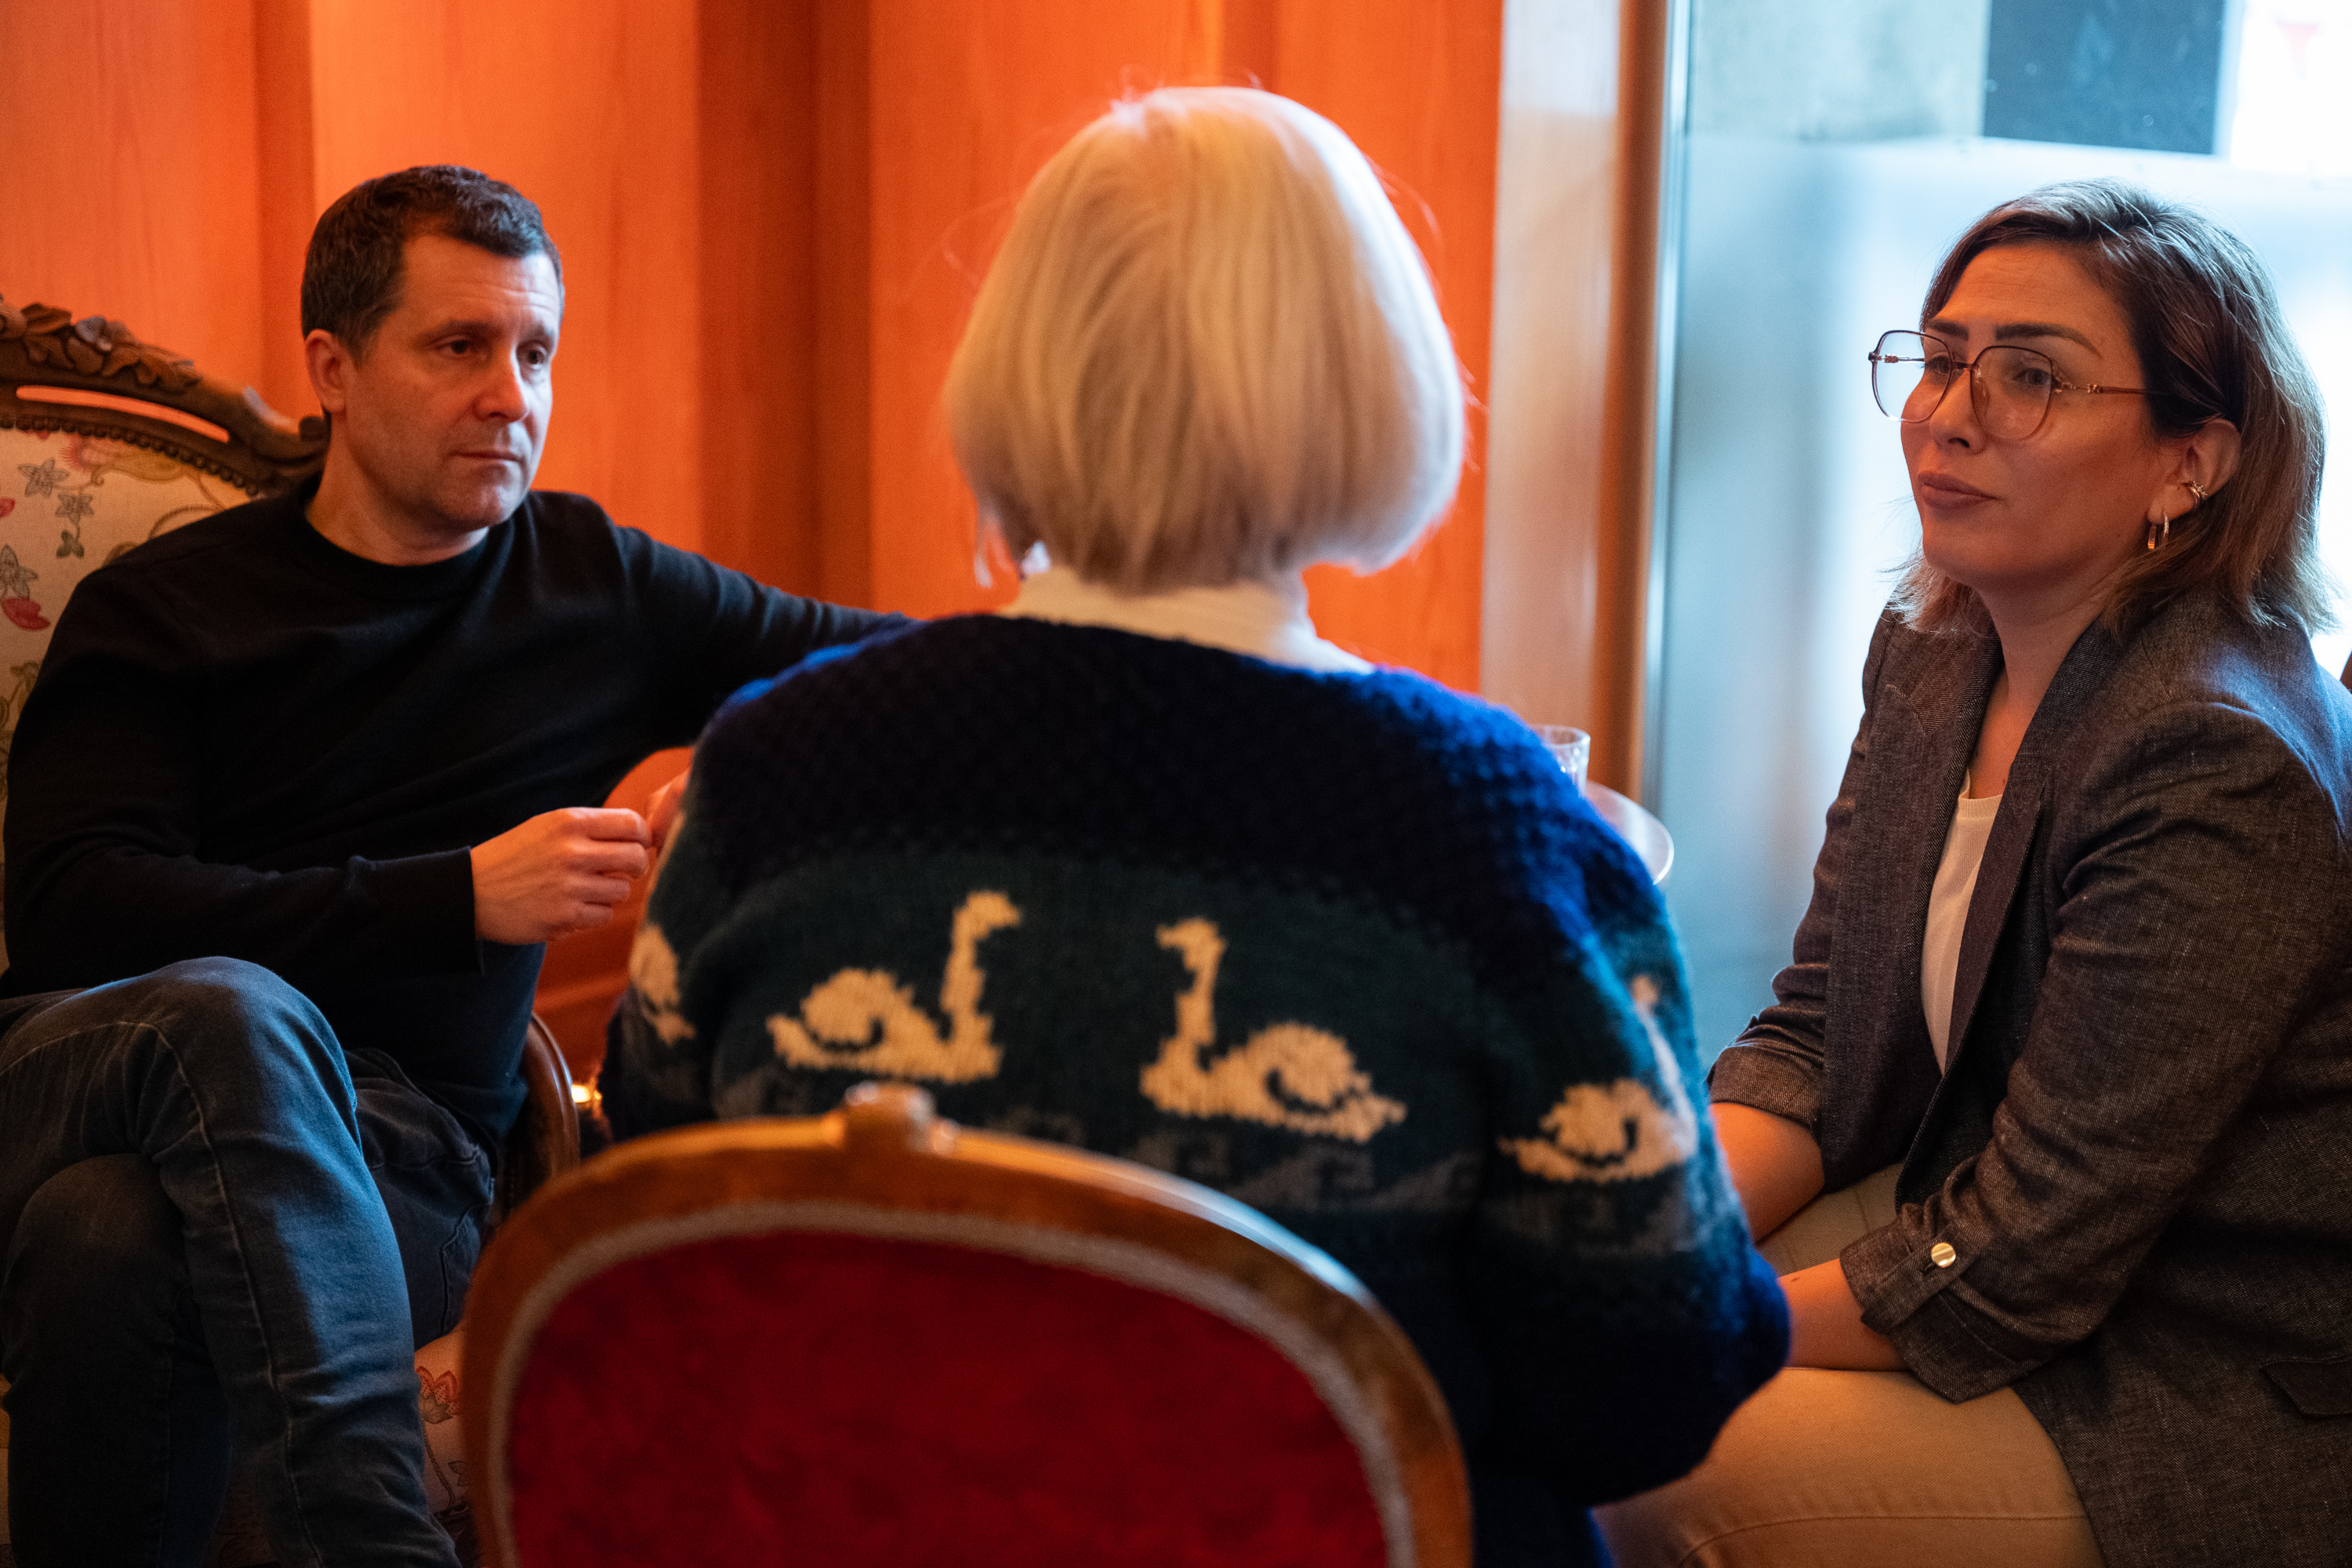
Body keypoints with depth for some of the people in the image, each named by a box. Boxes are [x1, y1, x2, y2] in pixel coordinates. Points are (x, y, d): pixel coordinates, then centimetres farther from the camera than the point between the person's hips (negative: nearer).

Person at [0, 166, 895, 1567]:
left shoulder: (594, 584, 17)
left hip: (381, 1152, 0)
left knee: (117, 1242, -36)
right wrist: (460, 897, -12)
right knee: (234, 1011, -38)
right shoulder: (160, 610, 10)